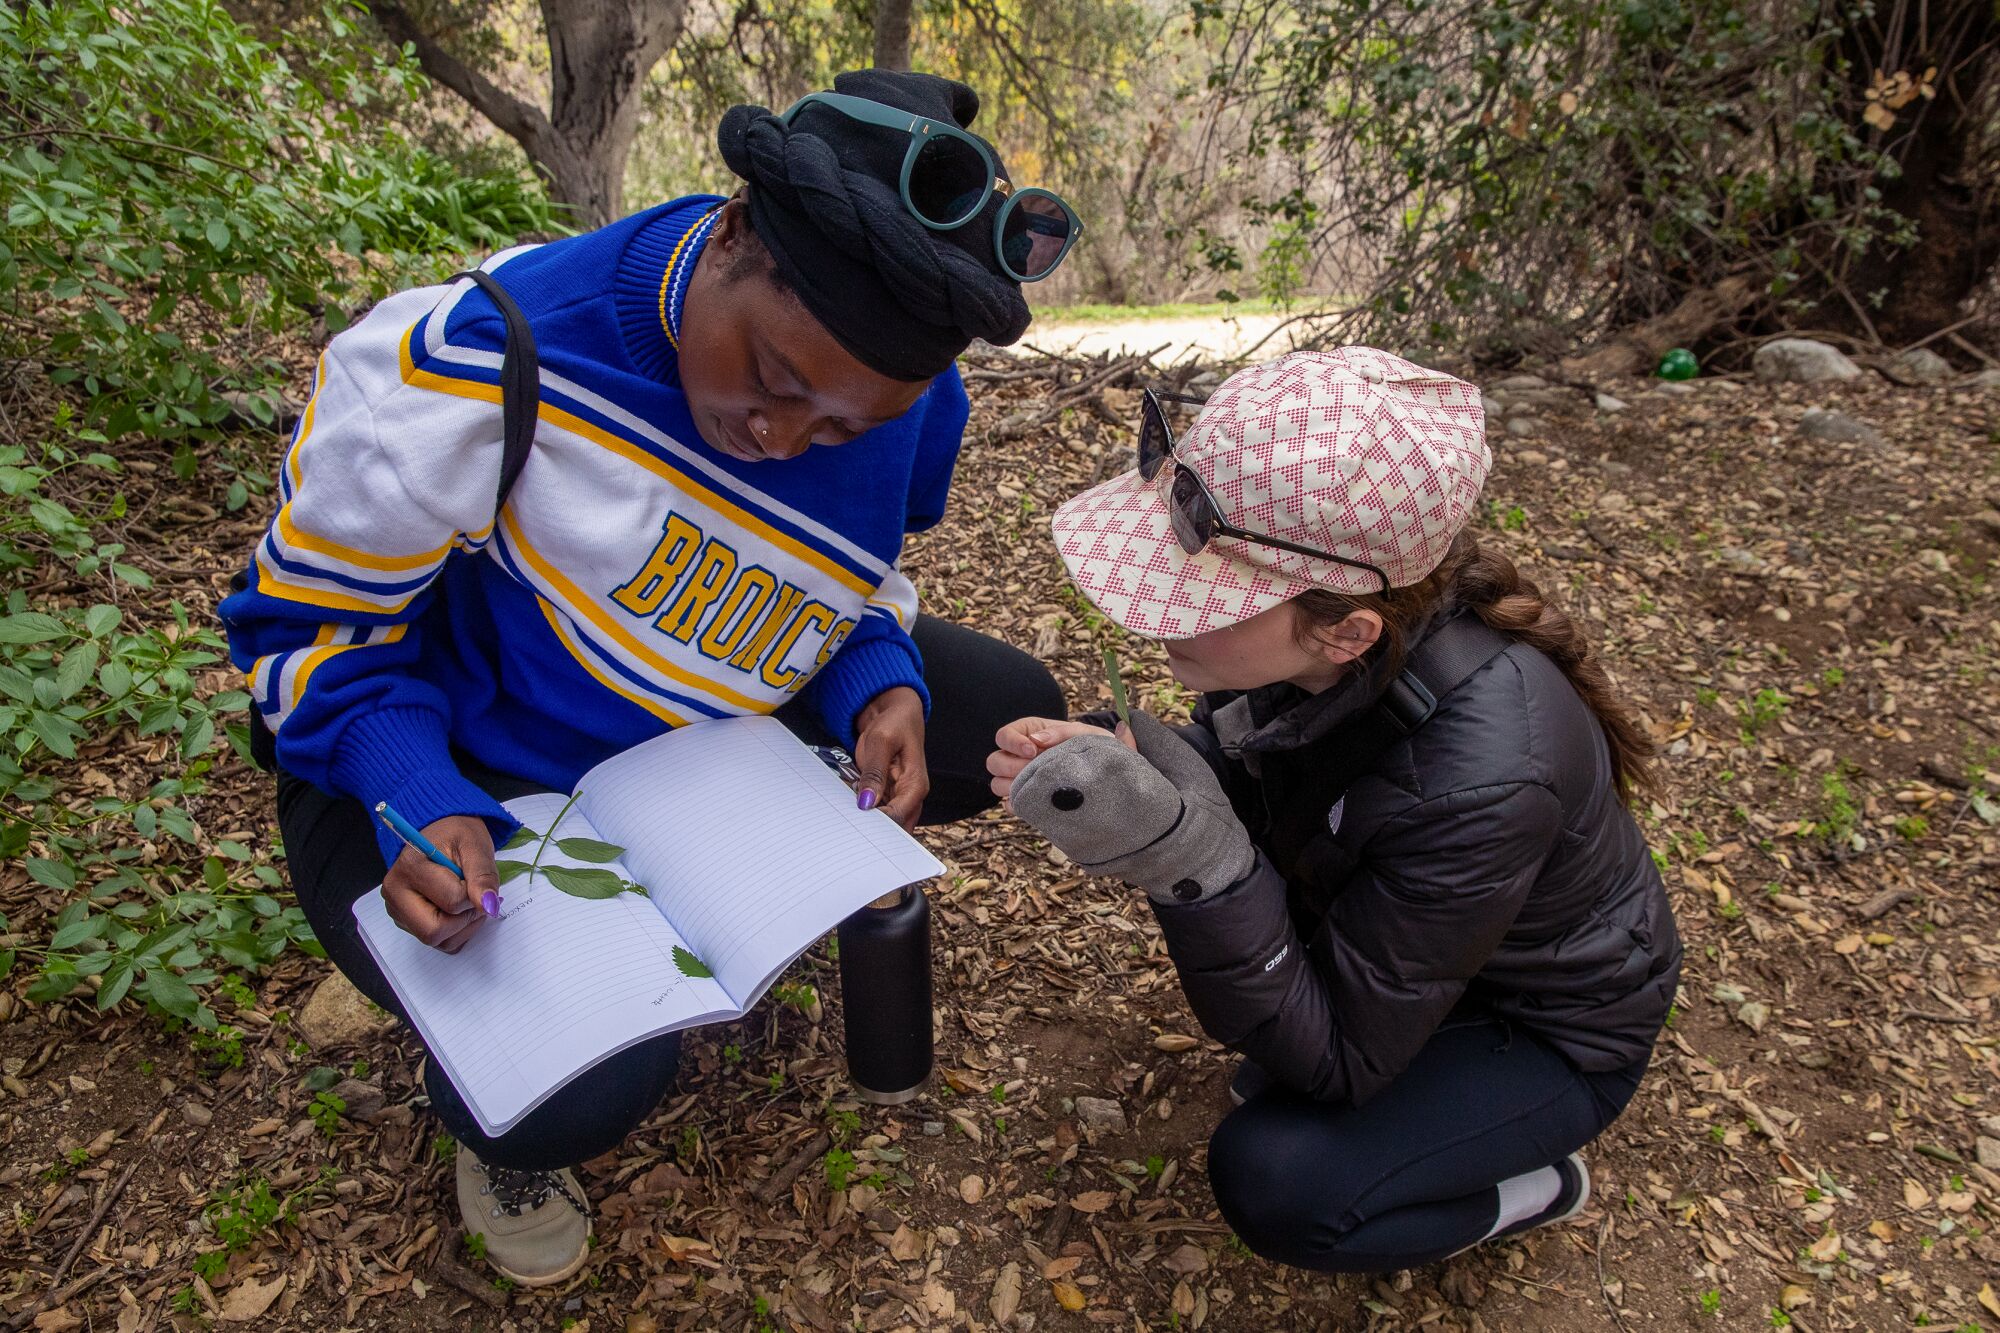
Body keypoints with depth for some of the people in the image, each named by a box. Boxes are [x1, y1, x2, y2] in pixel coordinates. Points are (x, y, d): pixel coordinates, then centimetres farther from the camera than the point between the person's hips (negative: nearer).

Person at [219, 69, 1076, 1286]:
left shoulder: (910, 408, -14)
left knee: (1011, 720, -2)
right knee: (591, 1074, -31)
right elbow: (311, 622, -15)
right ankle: (500, 1122, 11)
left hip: (709, 731, 6)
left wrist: (877, 685, -19)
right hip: (458, 780, -5)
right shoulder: (463, 370, -30)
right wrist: (420, 805, -32)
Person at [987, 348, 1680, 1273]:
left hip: (1549, 1031, -6)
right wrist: (1118, 762, -28)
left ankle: (1534, 1187, 7)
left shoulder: (1480, 782, -42)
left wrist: (1192, 860, -46)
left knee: (1274, 1181, -21)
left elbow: (1340, 1061, -30)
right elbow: (1233, 763, -5)